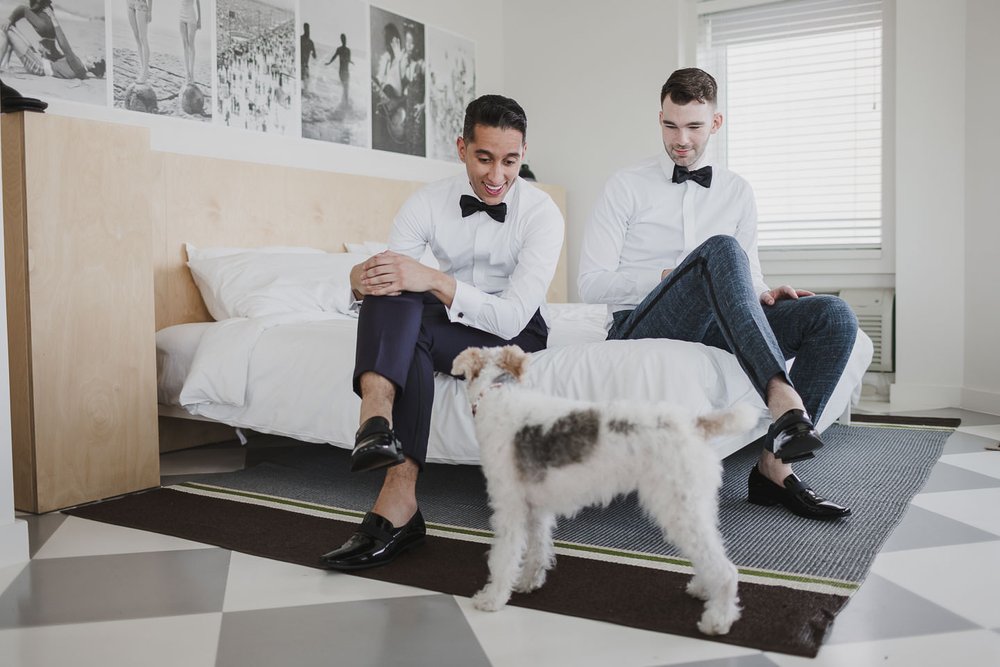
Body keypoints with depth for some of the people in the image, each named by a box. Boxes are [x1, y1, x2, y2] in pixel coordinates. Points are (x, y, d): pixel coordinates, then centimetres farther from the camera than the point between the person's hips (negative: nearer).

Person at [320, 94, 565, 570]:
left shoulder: (542, 214, -17)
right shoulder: (429, 202, -8)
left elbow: (513, 318, -26)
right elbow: (388, 285, -14)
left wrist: (435, 281, -39)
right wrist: (363, 280, -39)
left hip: (512, 333, -3)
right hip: (450, 323, 3)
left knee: (415, 335, -33)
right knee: (391, 286, -29)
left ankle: (395, 502, -36)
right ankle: (377, 421, -47)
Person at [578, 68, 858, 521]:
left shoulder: (737, 192, 18)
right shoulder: (627, 186, 5)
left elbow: (748, 277, 18)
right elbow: (591, 283, -2)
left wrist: (764, 295, -7)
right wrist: (669, 277, -14)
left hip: (714, 331, 5)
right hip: (642, 329, -5)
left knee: (834, 315, -18)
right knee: (720, 248, -33)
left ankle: (774, 464, -23)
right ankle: (781, 394, -48)